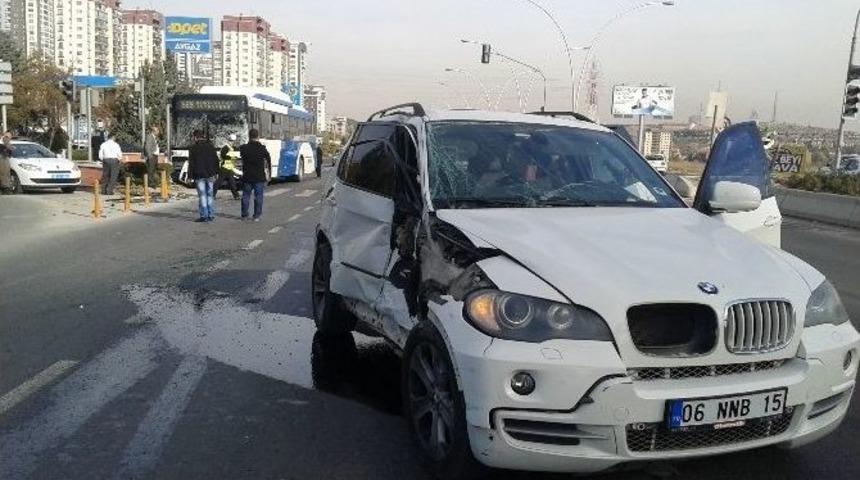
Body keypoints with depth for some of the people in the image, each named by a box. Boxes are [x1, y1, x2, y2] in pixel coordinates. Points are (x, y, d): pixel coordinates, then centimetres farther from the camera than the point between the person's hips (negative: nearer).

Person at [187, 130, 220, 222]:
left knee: (202, 196, -2)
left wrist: (190, 176, -2)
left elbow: (191, 164, -6)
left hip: (199, 176, -4)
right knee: (210, 195, 9)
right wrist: (216, 172, 14)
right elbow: (216, 160, 9)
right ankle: (211, 215, 11)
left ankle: (204, 216, -2)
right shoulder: (211, 146, 6)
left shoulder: (193, 149, -6)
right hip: (210, 175, 4)